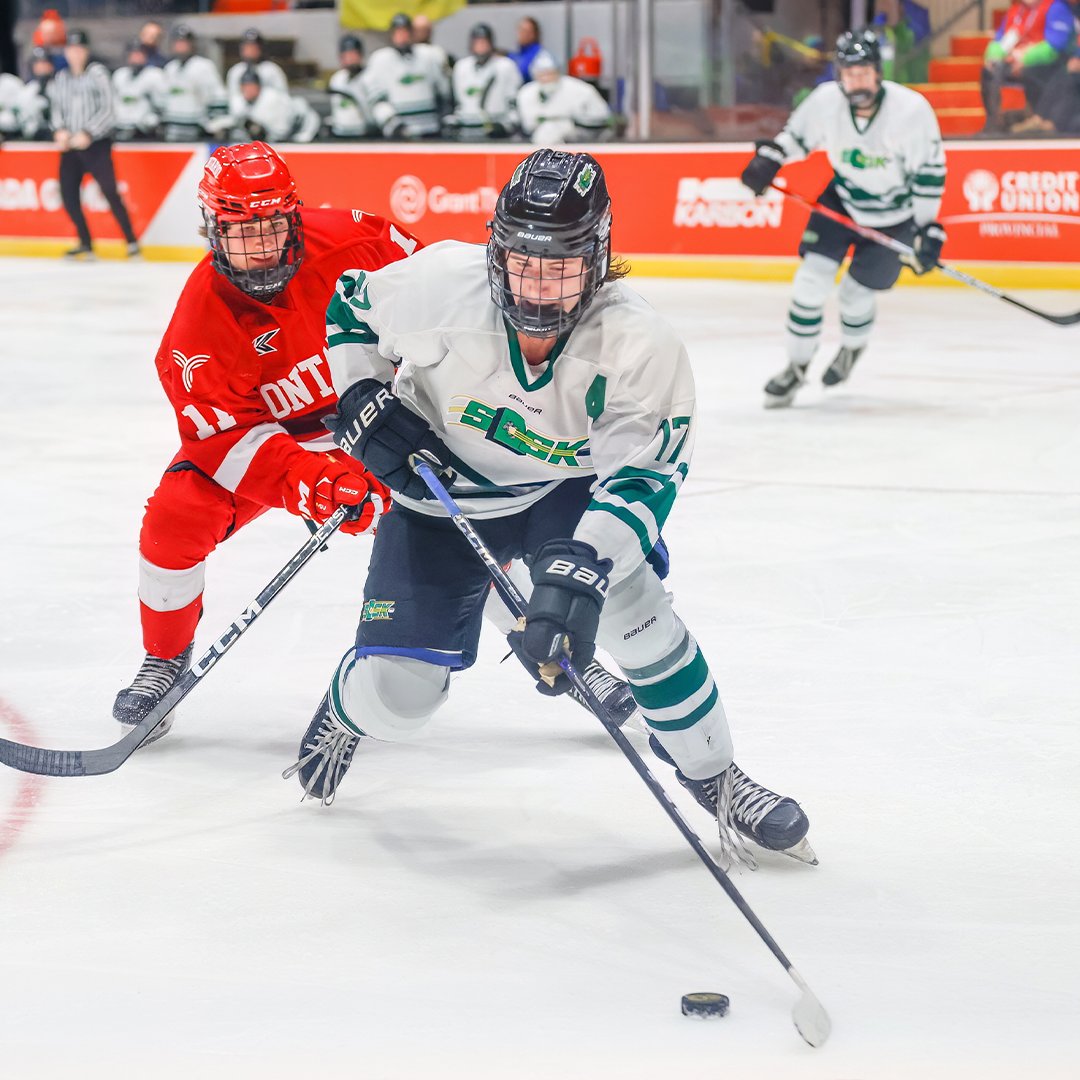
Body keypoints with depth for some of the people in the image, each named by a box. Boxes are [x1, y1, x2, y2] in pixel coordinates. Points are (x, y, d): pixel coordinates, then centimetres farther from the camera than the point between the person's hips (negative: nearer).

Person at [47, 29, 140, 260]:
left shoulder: (97, 73, -5)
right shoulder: (61, 78, 11)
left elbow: (107, 110, -9)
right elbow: (56, 108, 14)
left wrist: (88, 134, -16)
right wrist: (60, 131, -5)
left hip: (96, 144, -5)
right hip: (70, 146, 5)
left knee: (109, 191, -11)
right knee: (68, 192, 0)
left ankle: (131, 240, -2)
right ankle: (85, 243, 14)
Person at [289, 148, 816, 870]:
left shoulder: (639, 346, -29)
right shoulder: (440, 284, -27)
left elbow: (643, 477, -32)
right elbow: (350, 308, -6)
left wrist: (584, 566, -47)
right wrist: (365, 403, -17)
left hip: (561, 492, 0)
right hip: (437, 496, 0)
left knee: (626, 595, -28)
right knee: (396, 697, -8)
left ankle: (714, 778, -6)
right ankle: (348, 711, 34)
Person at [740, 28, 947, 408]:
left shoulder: (912, 109, -28)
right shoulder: (825, 101, -20)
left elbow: (930, 170, -17)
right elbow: (796, 133, 1)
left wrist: (929, 229, -16)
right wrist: (768, 159, -16)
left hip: (895, 214, -2)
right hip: (841, 200, 3)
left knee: (857, 293, 3)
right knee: (811, 279, -8)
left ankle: (852, 349, 38)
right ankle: (796, 366, 9)